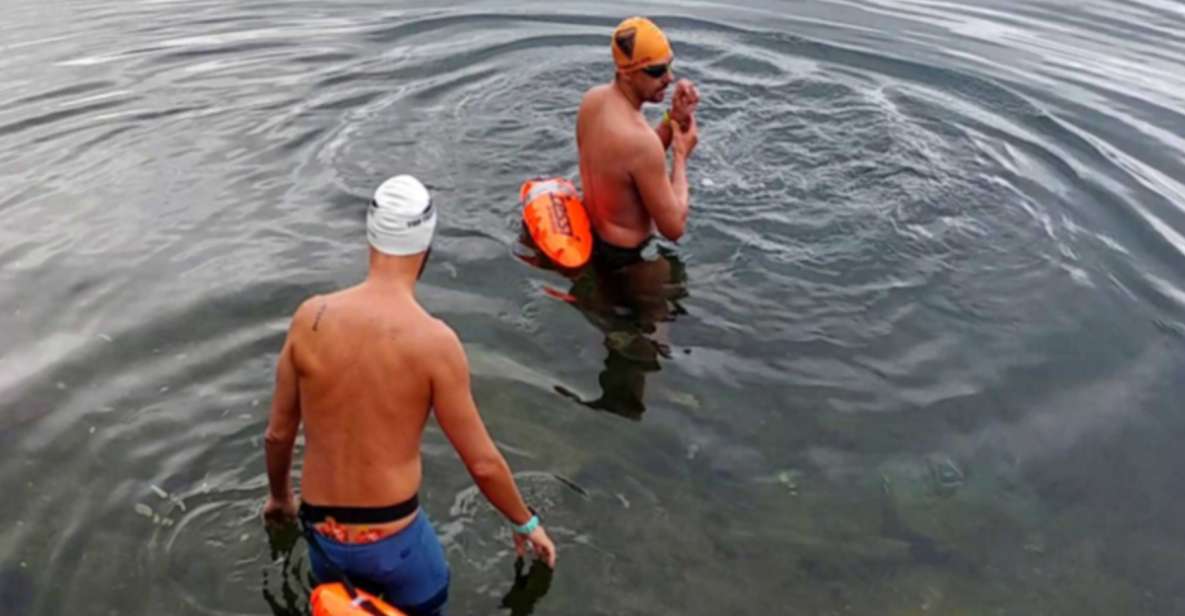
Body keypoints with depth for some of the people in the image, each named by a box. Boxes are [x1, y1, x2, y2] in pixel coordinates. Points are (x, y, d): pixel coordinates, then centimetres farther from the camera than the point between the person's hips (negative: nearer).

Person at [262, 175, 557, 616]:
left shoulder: (310, 318, -8)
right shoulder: (435, 341, -18)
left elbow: (278, 433, 4)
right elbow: (483, 463, -10)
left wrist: (278, 495, 24)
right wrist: (526, 523, 8)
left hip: (321, 534, 4)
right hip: (393, 540, -4)